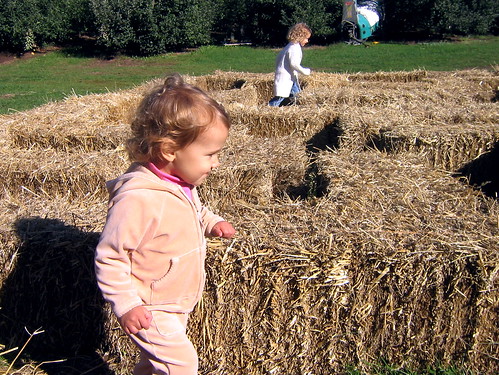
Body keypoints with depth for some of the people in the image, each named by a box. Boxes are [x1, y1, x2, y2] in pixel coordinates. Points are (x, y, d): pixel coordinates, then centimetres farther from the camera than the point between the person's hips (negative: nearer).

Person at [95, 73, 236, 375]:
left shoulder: (183, 183, -3)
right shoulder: (138, 198, -32)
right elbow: (109, 256, -24)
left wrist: (210, 223, -1)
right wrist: (126, 305, -22)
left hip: (178, 303, 9)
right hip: (149, 310, -8)